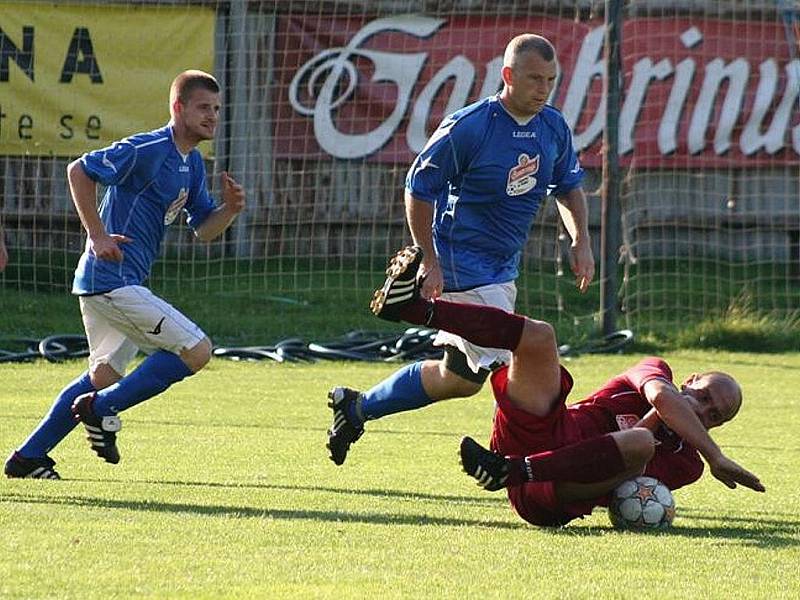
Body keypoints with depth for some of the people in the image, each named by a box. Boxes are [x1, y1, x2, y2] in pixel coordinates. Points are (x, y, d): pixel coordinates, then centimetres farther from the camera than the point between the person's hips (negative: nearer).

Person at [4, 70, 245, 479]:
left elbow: (203, 230, 19)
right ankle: (102, 409, -4)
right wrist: (98, 235, -18)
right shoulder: (148, 150, -14)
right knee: (196, 351, -12)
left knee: (107, 375, 21)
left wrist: (230, 209, -2)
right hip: (112, 280, -11)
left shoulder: (192, 164, 14)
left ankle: (28, 457, 24)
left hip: (122, 282, 11)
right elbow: (78, 171, -15)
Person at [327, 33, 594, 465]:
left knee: (460, 378, 14)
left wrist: (581, 242, 3)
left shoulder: (554, 128, 2)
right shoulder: (468, 127, -18)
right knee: (510, 366, -15)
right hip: (461, 264, -8)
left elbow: (569, 187, 19)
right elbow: (419, 188, -12)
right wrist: (429, 261, -13)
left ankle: (357, 407, 29)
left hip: (504, 268, 8)